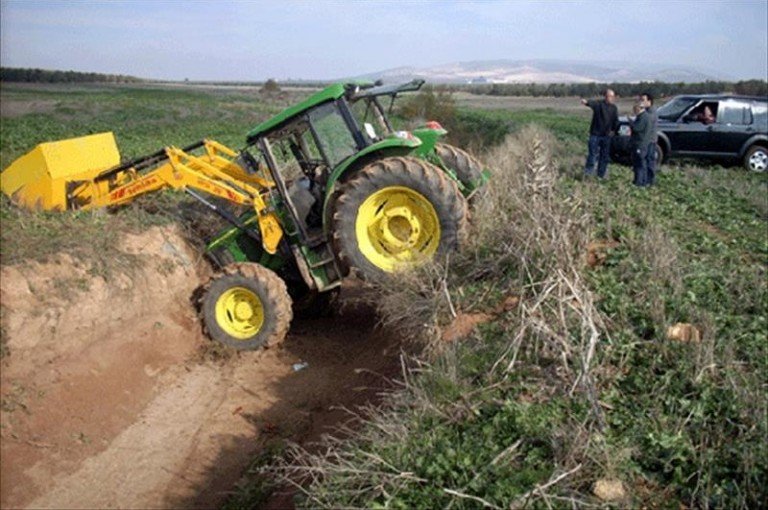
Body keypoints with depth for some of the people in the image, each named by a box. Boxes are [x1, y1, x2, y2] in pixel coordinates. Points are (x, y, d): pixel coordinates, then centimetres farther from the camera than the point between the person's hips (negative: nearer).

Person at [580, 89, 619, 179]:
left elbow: (616, 121, 14)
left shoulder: (614, 108, 6)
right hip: (595, 134, -5)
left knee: (605, 156, 9)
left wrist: (614, 130, 1)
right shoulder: (598, 104, -10)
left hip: (606, 135, 5)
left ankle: (601, 174, 20)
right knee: (592, 154, -3)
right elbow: (592, 103, -34)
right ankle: (588, 172, 11)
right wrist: (586, 102, -56)